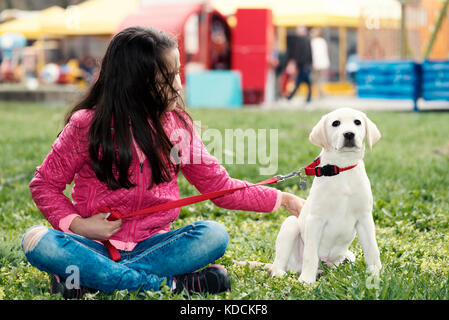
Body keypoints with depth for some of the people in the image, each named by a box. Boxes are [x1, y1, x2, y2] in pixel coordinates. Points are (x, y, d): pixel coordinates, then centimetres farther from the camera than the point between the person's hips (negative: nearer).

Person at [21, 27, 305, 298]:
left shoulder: (177, 124, 4)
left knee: (214, 235, -25)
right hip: (98, 245, -2)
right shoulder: (88, 126, -6)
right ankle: (171, 283, -33)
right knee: (39, 241, -33)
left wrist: (282, 199, 3)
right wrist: (77, 224, -16)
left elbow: (220, 186, 9)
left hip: (152, 245, 2)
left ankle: (92, 277, -29)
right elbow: (45, 184, 0)